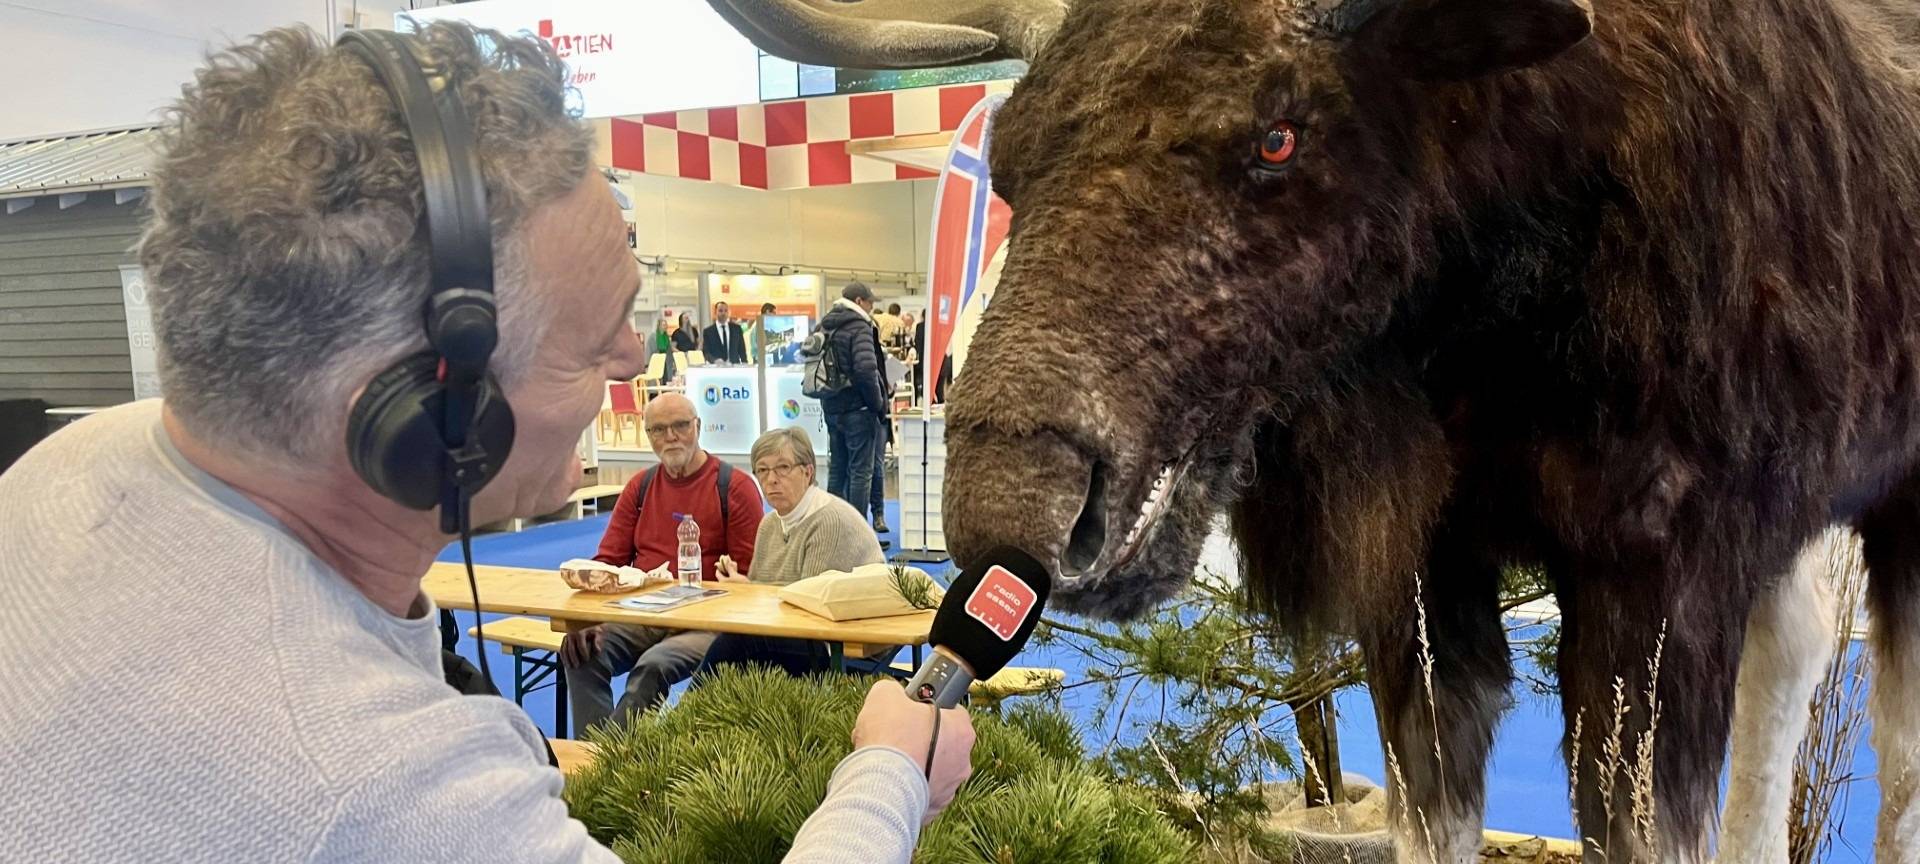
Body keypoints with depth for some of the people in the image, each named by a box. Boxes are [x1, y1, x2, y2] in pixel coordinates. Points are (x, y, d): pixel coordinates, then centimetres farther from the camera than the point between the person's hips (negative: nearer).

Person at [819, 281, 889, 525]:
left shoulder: (825, 327, 12)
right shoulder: (859, 327, -12)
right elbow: (866, 369, -23)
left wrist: (828, 398, 15)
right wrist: (879, 403, -11)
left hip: (832, 408, 8)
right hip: (857, 409, -8)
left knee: (837, 469, 14)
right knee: (861, 471, -2)